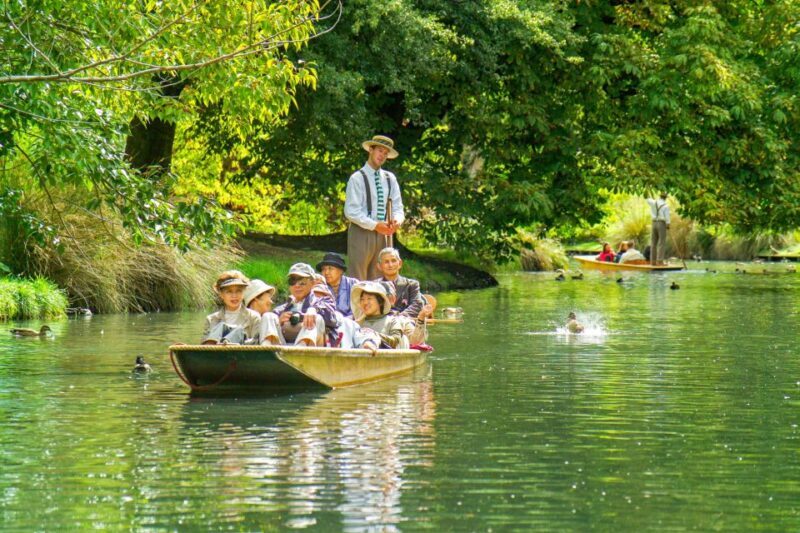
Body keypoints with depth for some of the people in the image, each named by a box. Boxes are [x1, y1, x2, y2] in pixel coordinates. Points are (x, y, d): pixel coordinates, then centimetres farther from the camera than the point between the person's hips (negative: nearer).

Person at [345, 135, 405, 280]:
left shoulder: (390, 178, 11)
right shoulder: (357, 178, -5)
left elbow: (397, 207, 12)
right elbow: (351, 212, -11)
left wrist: (396, 221, -12)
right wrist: (375, 225, -19)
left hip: (384, 234, 5)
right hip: (362, 233, -5)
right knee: (358, 280, -7)